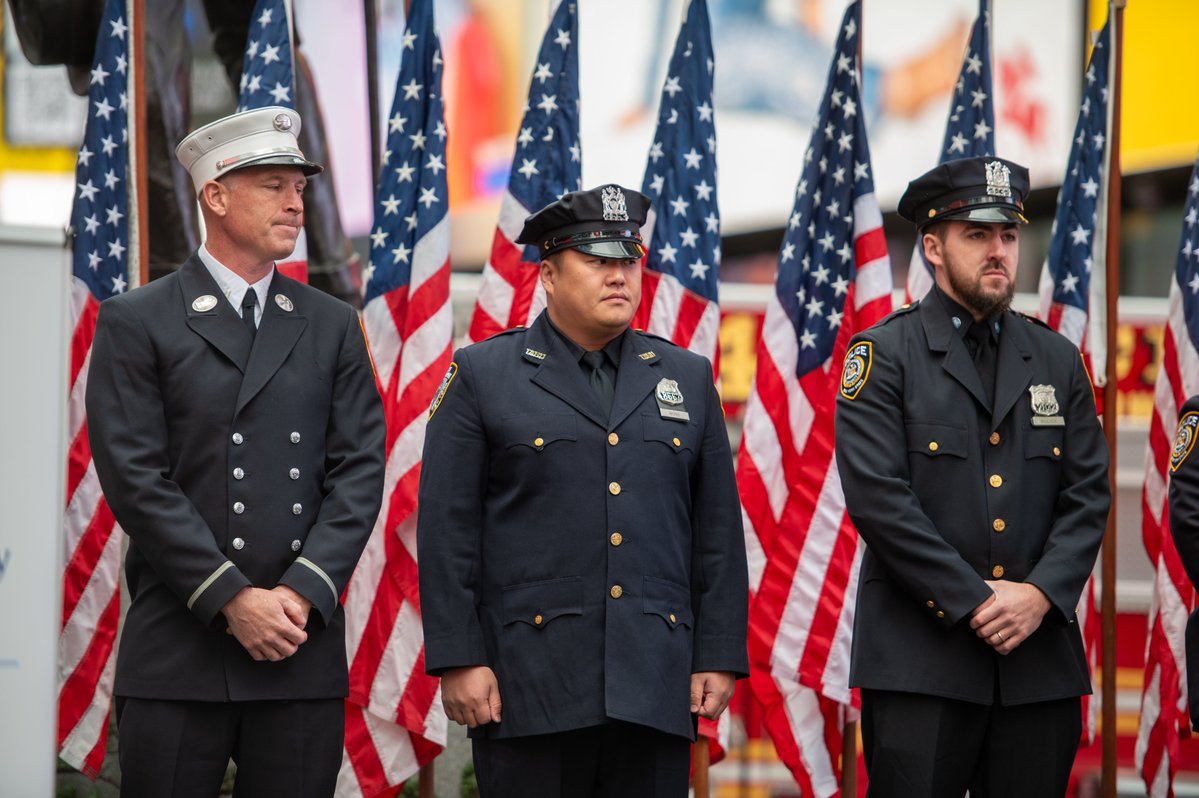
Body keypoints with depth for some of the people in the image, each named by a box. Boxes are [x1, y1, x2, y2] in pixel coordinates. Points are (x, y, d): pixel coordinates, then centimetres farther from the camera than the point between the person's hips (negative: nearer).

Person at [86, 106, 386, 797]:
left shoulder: (332, 326, 14)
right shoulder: (137, 322, 2)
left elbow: (360, 472, 7)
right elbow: (136, 479, -5)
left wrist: (304, 593, -8)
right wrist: (232, 599, -12)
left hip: (305, 646, 3)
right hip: (176, 653, -3)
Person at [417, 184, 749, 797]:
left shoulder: (687, 378, 15)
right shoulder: (483, 375, 5)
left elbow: (718, 532, 13)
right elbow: (447, 531, 0)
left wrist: (719, 656, 6)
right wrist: (458, 660, -7)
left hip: (656, 690, 3)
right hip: (530, 688, -3)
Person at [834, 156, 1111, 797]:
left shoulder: (1057, 360, 14)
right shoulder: (884, 354, 0)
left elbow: (1088, 496, 9)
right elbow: (879, 498, -9)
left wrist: (1040, 594, -8)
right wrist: (974, 603, -13)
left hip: (1041, 663, 4)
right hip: (921, 661, -4)